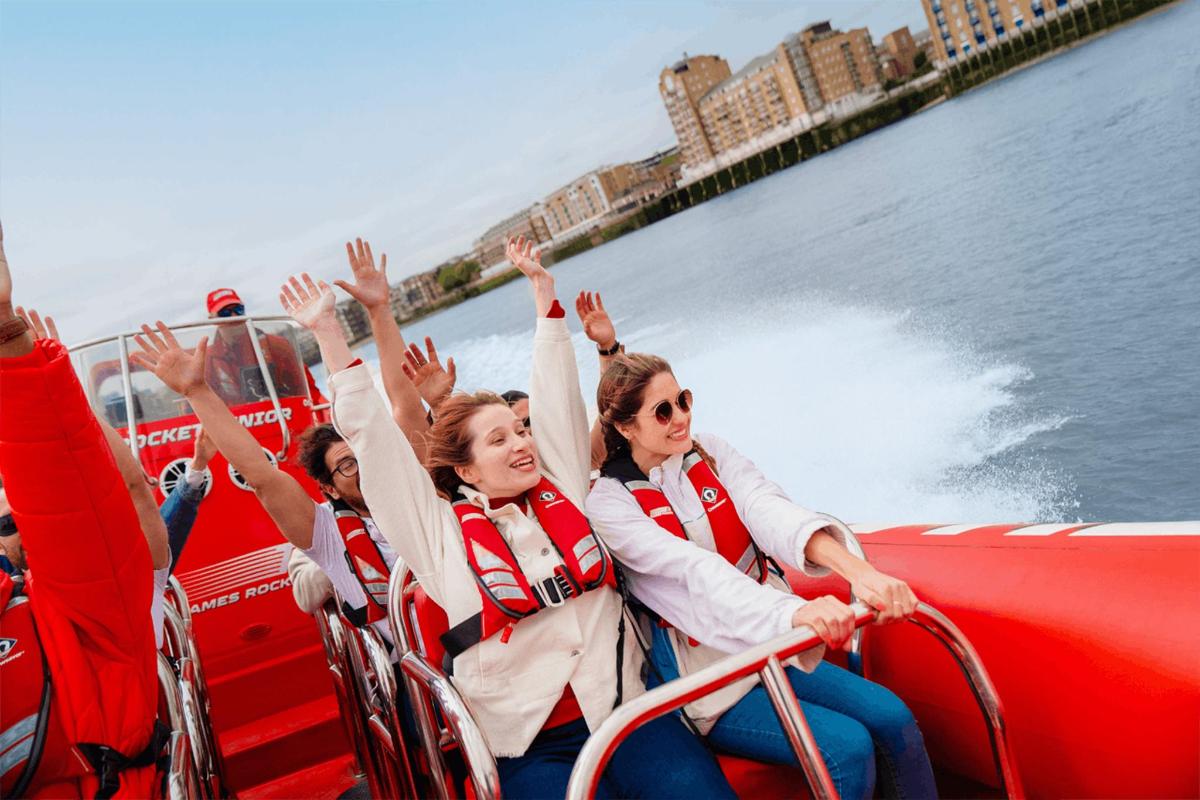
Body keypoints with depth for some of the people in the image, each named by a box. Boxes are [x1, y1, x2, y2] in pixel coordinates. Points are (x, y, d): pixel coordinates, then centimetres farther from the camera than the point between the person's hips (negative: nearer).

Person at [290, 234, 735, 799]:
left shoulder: (561, 488, 10)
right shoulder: (441, 529, 3)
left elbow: (556, 396, 15)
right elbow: (368, 432, 3)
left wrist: (544, 293, 18)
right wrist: (328, 333, 4)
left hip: (624, 710, 2)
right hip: (530, 746, -2)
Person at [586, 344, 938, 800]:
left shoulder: (710, 452, 0)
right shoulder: (610, 502, -14)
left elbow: (769, 511, -19)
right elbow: (693, 570, -31)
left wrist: (857, 570, -38)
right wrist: (794, 612, -48)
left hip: (772, 647, 5)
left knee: (892, 719, -9)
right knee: (847, 748, -18)